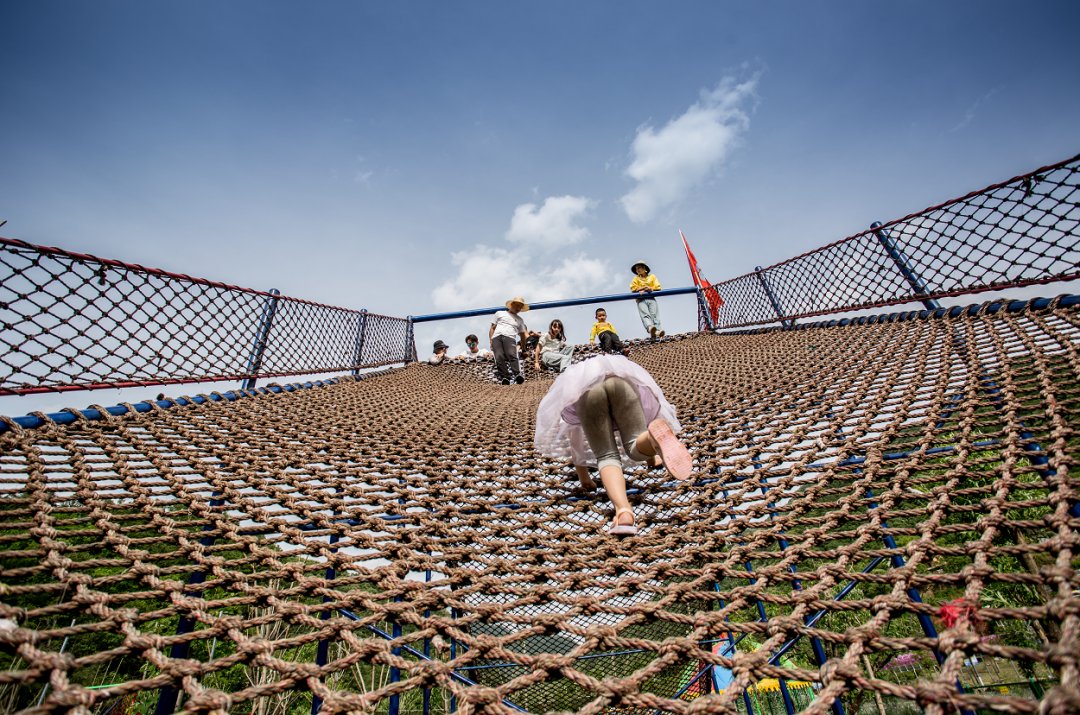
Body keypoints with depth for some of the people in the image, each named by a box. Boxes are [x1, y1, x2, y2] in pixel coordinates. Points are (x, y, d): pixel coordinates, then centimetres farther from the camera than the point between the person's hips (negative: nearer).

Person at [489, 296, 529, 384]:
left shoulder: (520, 320, 31)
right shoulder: (500, 313, 27)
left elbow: (522, 335, 29)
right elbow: (492, 328, 20)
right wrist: (491, 340, 6)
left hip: (509, 337, 0)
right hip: (496, 337, 0)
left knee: (512, 355, -27)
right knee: (499, 358, -22)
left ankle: (517, 375, -41)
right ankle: (504, 377, -29)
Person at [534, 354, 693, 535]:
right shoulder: (622, 376, 50)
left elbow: (574, 444, 43)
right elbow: (637, 427, 56)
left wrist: (583, 478, 52)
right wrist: (651, 459, 68)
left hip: (586, 390, -1)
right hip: (620, 381, 1)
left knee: (606, 456, -3)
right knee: (637, 447, 0)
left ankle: (623, 511, -31)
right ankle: (656, 435, -36)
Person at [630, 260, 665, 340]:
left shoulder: (652, 277, 23)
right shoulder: (636, 279, 25)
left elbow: (658, 288, 12)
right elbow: (633, 289, 7)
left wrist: (651, 289, -7)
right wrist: (644, 287, -3)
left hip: (651, 298, 1)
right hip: (641, 300, -1)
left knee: (654, 314, -20)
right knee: (645, 315, -26)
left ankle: (658, 330, -37)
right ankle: (650, 328, -51)